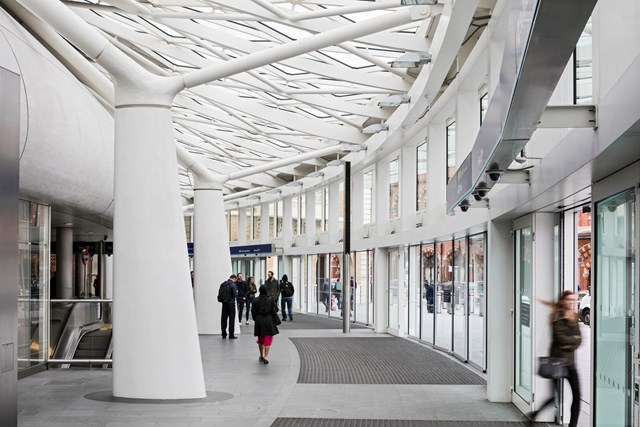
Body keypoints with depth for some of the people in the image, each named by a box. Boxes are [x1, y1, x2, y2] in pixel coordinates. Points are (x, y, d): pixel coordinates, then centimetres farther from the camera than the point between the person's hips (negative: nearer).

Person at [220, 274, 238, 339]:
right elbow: (235, 294, -16)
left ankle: (224, 334, 16)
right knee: (231, 319, 2)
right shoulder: (233, 285, -13)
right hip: (231, 303, -5)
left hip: (224, 304, 5)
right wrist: (236, 292, 5)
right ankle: (231, 335, 3)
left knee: (223, 319, 11)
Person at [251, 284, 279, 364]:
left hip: (259, 322, 2)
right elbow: (276, 309, -4)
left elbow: (253, 312, -2)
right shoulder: (271, 299, -8)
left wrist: (256, 319, 13)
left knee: (261, 339, 18)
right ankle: (266, 356, -13)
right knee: (268, 339, 0)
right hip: (269, 321, -2)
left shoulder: (255, 300, -5)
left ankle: (261, 355, 28)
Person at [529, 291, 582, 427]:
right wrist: (574, 339, -6)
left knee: (577, 394, 1)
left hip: (570, 361, 6)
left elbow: (578, 340, 6)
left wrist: (569, 344, -12)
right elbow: (560, 338, -18)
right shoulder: (557, 317, -7)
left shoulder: (574, 317, 12)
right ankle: (534, 414, 15)